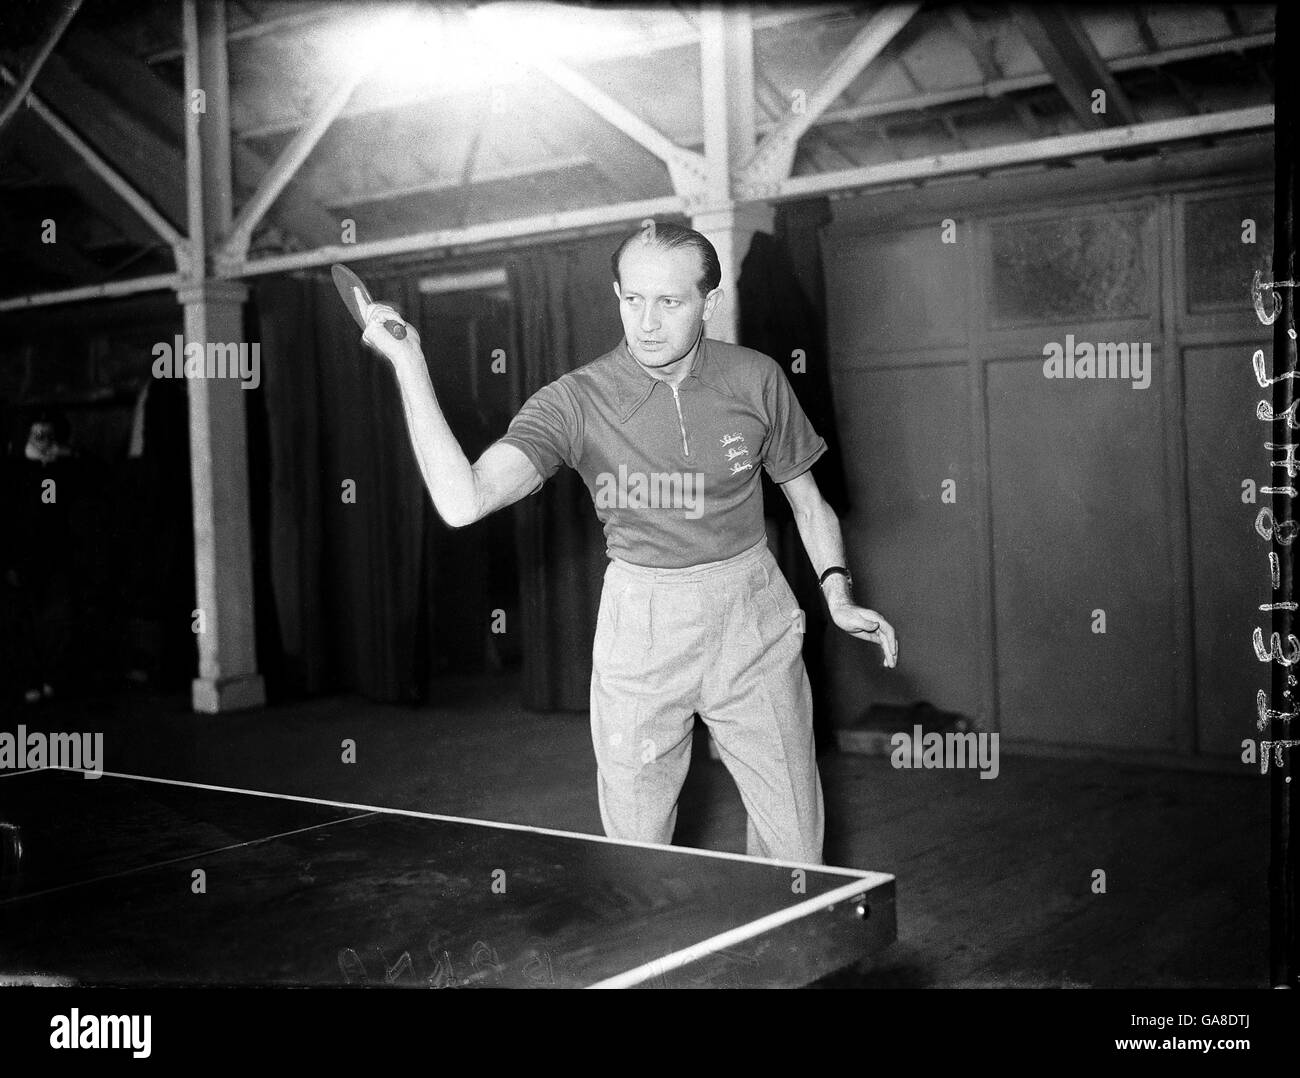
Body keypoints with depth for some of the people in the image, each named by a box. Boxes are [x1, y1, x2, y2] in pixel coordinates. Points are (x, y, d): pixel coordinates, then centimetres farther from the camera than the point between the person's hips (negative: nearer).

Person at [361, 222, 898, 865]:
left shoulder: (756, 380, -4)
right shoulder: (573, 402, -12)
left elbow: (806, 498, 11)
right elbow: (463, 502, -26)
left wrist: (838, 595, -3)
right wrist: (408, 361, -28)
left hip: (753, 624, 1)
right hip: (638, 628, -1)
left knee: (794, 846, 8)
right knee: (635, 864, 6)